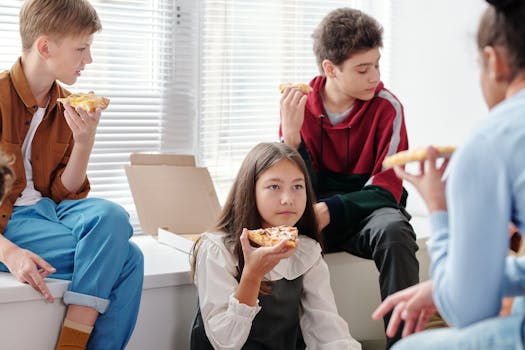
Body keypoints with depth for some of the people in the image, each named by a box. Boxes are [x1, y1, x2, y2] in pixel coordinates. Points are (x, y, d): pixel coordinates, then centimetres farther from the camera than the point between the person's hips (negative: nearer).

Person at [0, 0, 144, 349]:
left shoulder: (67, 107, 8)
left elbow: (64, 193, 9)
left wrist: (84, 142, -8)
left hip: (47, 209, 6)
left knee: (111, 216, -26)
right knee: (122, 255, -24)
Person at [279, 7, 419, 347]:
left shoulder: (387, 107, -9)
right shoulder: (300, 105, -5)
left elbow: (386, 190, -11)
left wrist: (330, 211, -26)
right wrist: (290, 133, -25)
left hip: (368, 213, -1)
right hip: (317, 219, 1)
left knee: (394, 230, -34)